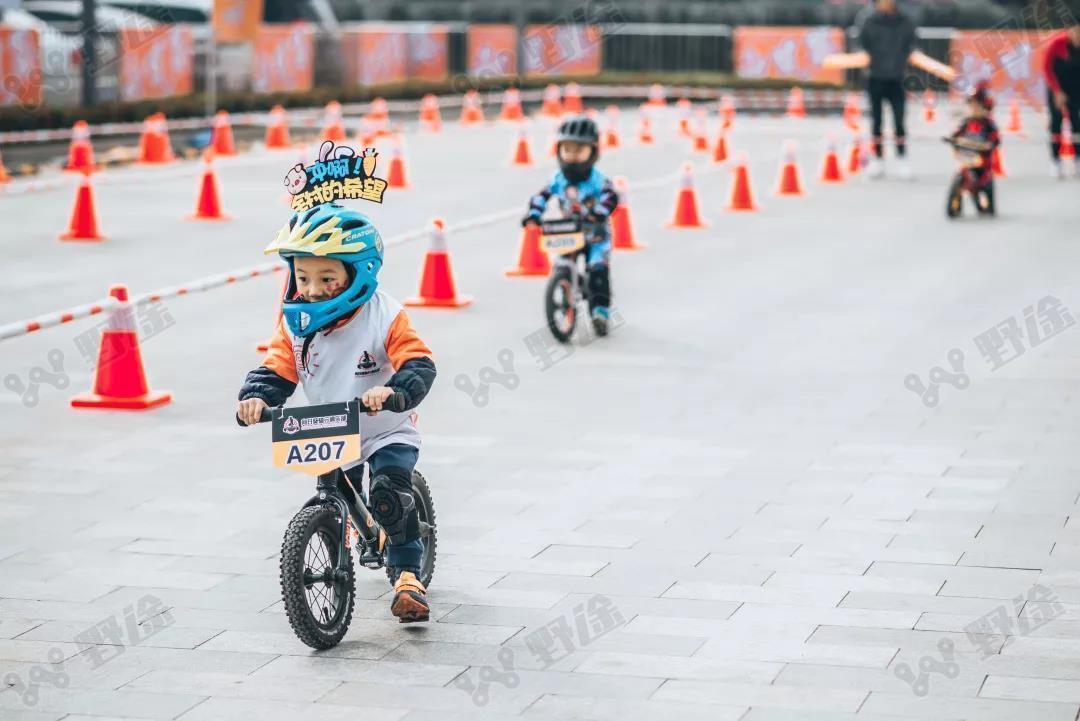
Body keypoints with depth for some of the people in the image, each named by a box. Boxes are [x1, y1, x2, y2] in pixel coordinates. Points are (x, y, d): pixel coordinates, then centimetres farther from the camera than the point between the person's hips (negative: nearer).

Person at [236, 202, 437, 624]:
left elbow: (419, 365, -28)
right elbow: (277, 369, -8)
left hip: (387, 433, -4)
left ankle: (407, 576, -13)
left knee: (390, 492, -26)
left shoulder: (383, 316, -20)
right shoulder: (294, 321, -7)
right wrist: (256, 397, -30)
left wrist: (393, 390, -49)